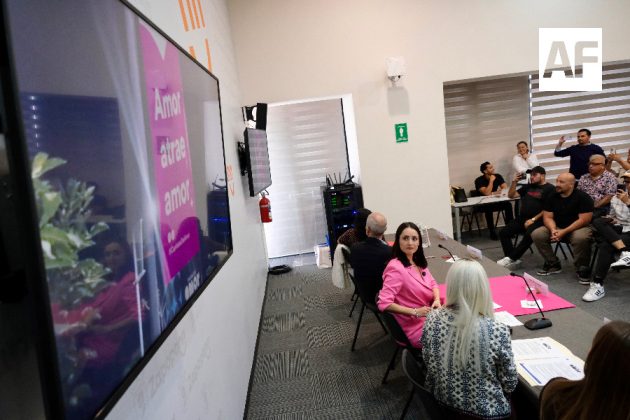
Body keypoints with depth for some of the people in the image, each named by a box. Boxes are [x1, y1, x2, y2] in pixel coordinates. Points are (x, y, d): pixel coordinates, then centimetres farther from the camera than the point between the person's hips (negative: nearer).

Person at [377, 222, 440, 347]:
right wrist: (415, 312, -26)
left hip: (429, 317, 7)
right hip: (416, 327, -7)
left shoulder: (418, 262, 3)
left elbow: (432, 283, 16)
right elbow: (384, 304, -26)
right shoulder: (396, 267, -22)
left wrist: (437, 300, -4)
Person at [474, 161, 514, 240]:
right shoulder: (479, 180, -15)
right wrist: (491, 181, -24)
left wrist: (493, 193, -20)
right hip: (482, 204, -4)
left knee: (508, 204, -22)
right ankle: (492, 232, -25)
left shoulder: (498, 176, -1)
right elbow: (487, 193, -27)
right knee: (488, 208, -35)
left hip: (495, 202, 4)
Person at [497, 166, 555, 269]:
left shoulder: (549, 188, 0)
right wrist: (514, 181, 8)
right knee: (503, 233, -12)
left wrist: (533, 219, -16)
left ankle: (510, 258, -28)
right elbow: (511, 195, 22)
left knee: (528, 235, -35)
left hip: (537, 220, -7)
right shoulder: (528, 186, 20)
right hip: (522, 218, 7)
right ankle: (514, 260, -18)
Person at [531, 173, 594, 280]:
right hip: (557, 227, 5)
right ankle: (553, 264, -2)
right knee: (536, 234, -18)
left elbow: (584, 220, -17)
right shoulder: (552, 197, 3)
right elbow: (547, 217, 2)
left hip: (578, 228, -5)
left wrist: (564, 232, -23)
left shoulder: (583, 197, -11)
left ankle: (582, 268, -15)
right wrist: (553, 230, -20)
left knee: (580, 238, -39)